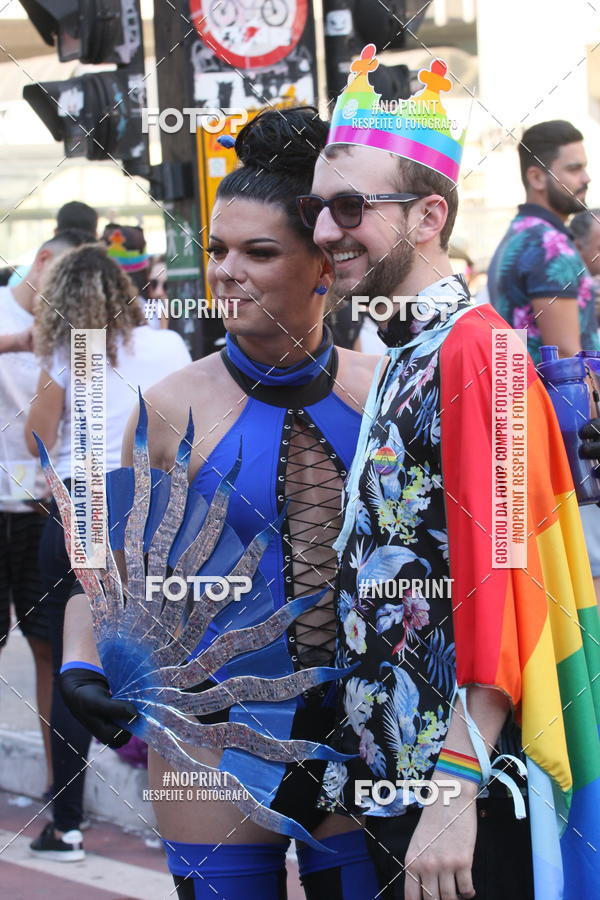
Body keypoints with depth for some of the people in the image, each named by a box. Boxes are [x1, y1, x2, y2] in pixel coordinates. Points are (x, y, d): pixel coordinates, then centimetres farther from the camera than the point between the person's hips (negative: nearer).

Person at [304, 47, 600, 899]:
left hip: (457, 796, -9)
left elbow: (495, 587, -22)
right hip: (391, 781, 9)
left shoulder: (472, 350, -16)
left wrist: (455, 794, -24)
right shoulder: (404, 358, 14)